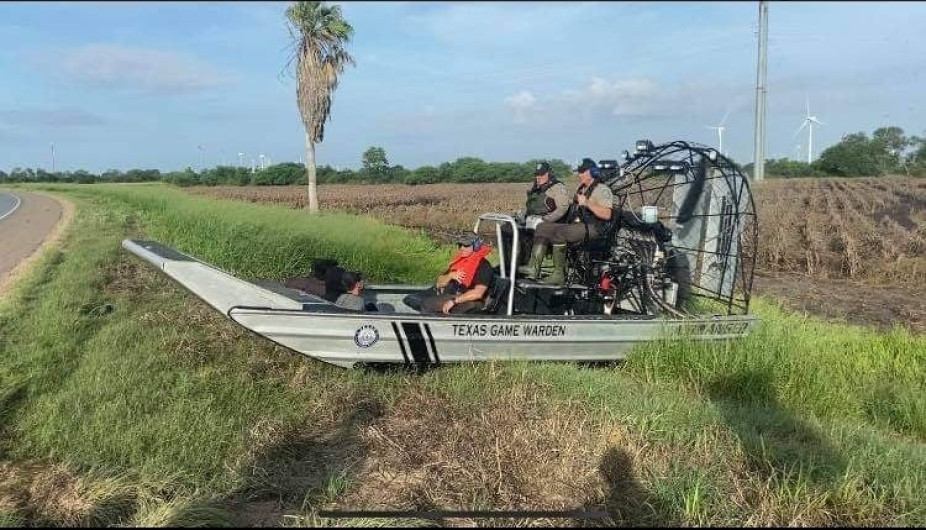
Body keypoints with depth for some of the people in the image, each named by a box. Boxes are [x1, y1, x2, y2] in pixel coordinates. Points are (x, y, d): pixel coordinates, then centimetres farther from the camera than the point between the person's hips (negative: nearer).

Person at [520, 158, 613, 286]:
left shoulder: (602, 189, -4)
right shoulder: (581, 189, 24)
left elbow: (606, 215, -19)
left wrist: (587, 203, -23)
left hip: (592, 227, -10)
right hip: (574, 225, 10)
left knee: (559, 233, -33)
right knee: (542, 227, -3)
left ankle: (559, 275, -28)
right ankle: (534, 268, -15)